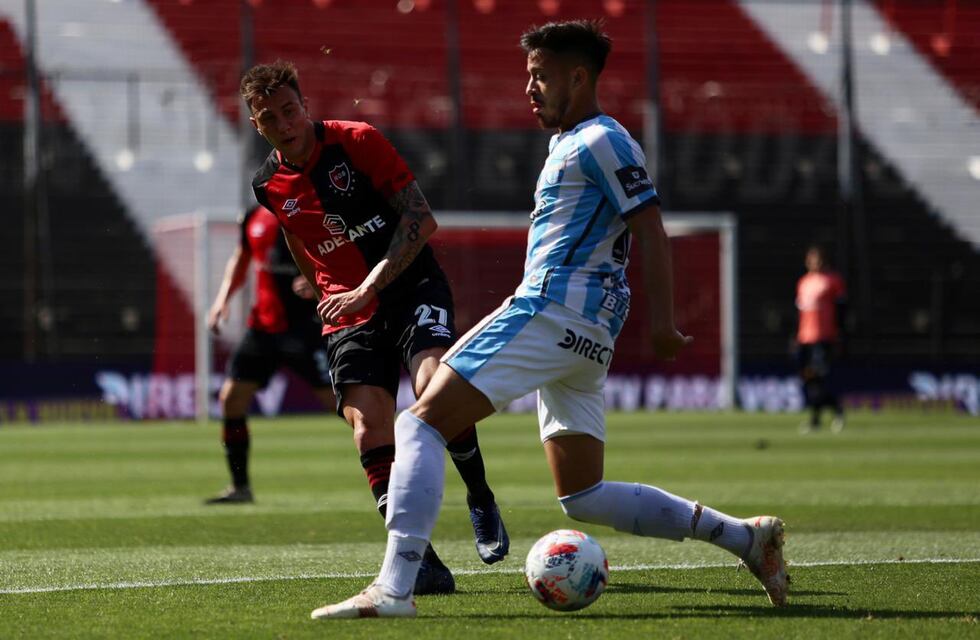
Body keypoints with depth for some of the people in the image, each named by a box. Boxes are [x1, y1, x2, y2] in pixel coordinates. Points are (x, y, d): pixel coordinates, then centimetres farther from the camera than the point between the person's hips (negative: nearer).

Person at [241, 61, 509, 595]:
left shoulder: (356, 141, -7)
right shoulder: (269, 186, 7)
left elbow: (421, 219, -10)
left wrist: (369, 287, -17)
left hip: (413, 286, -3)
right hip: (346, 309, 3)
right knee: (369, 425, -18)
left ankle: (481, 501, -1)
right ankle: (419, 559, -20)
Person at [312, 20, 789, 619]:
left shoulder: (600, 140, -5)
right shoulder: (567, 143, 24)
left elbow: (651, 228, -12)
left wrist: (662, 321, -18)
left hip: (552, 313, -10)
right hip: (585, 340, 10)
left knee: (421, 423, -13)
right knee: (583, 496, 12)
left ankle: (394, 587, -24)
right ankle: (746, 536, 11)